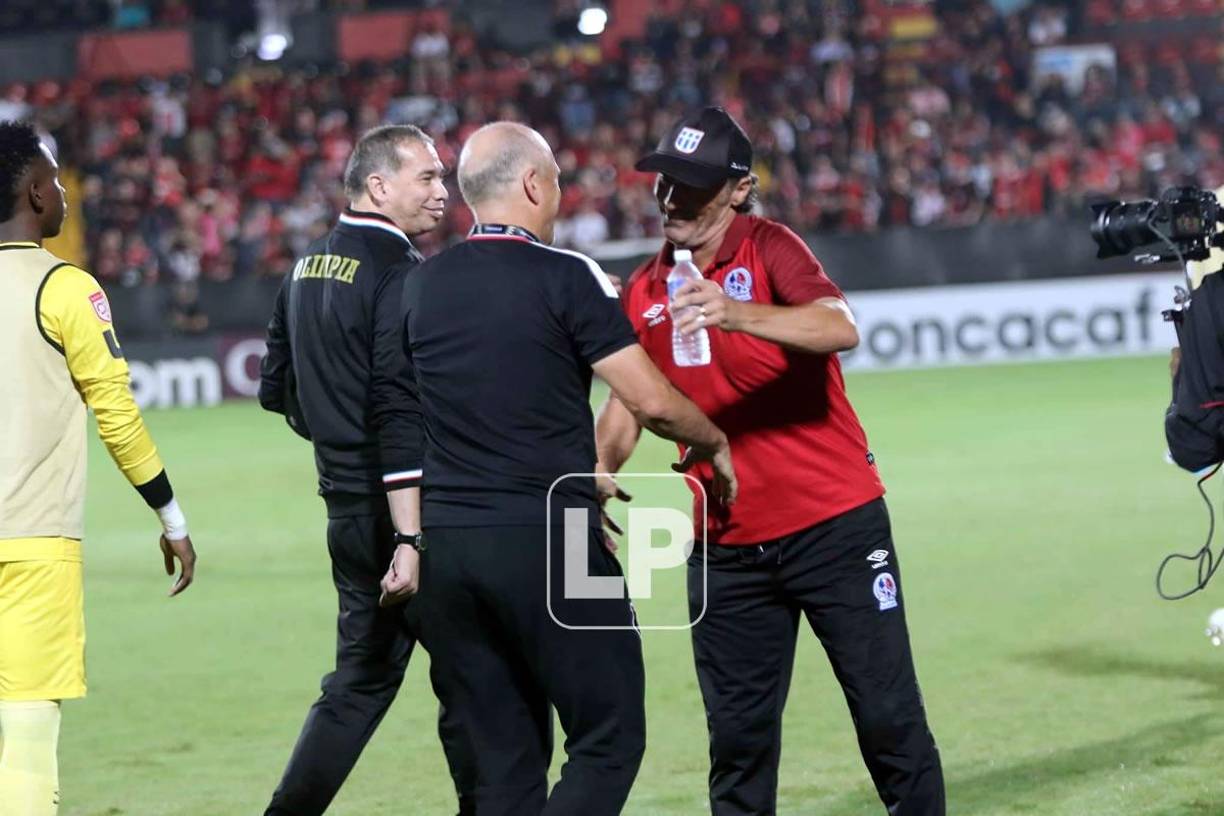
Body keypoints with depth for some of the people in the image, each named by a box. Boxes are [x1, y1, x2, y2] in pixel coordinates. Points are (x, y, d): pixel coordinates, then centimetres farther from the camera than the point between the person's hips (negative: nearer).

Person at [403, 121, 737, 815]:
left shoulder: (422, 287, 8)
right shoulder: (565, 276, -8)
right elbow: (651, 401, -10)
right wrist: (713, 443, 9)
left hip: (446, 546, 6)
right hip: (548, 544, -6)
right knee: (610, 741, 2)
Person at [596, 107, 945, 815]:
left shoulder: (769, 249, -7)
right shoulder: (646, 290, 9)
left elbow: (841, 328, -25)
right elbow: (627, 400, 15)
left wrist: (736, 313, -41)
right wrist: (601, 471, -6)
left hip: (836, 525, -4)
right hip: (727, 544, 5)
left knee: (891, 719, -2)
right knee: (738, 737, 6)